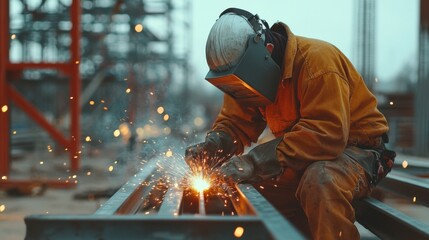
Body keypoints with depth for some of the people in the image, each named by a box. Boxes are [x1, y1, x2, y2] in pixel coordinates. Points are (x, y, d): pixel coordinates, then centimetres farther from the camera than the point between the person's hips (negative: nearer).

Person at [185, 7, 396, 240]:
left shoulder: (317, 60, -25)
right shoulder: (251, 70, -2)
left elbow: (325, 135, -33)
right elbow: (234, 123, 5)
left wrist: (254, 161, -38)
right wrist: (211, 146, -18)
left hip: (357, 148, -8)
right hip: (306, 153, 8)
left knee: (320, 181, -37)